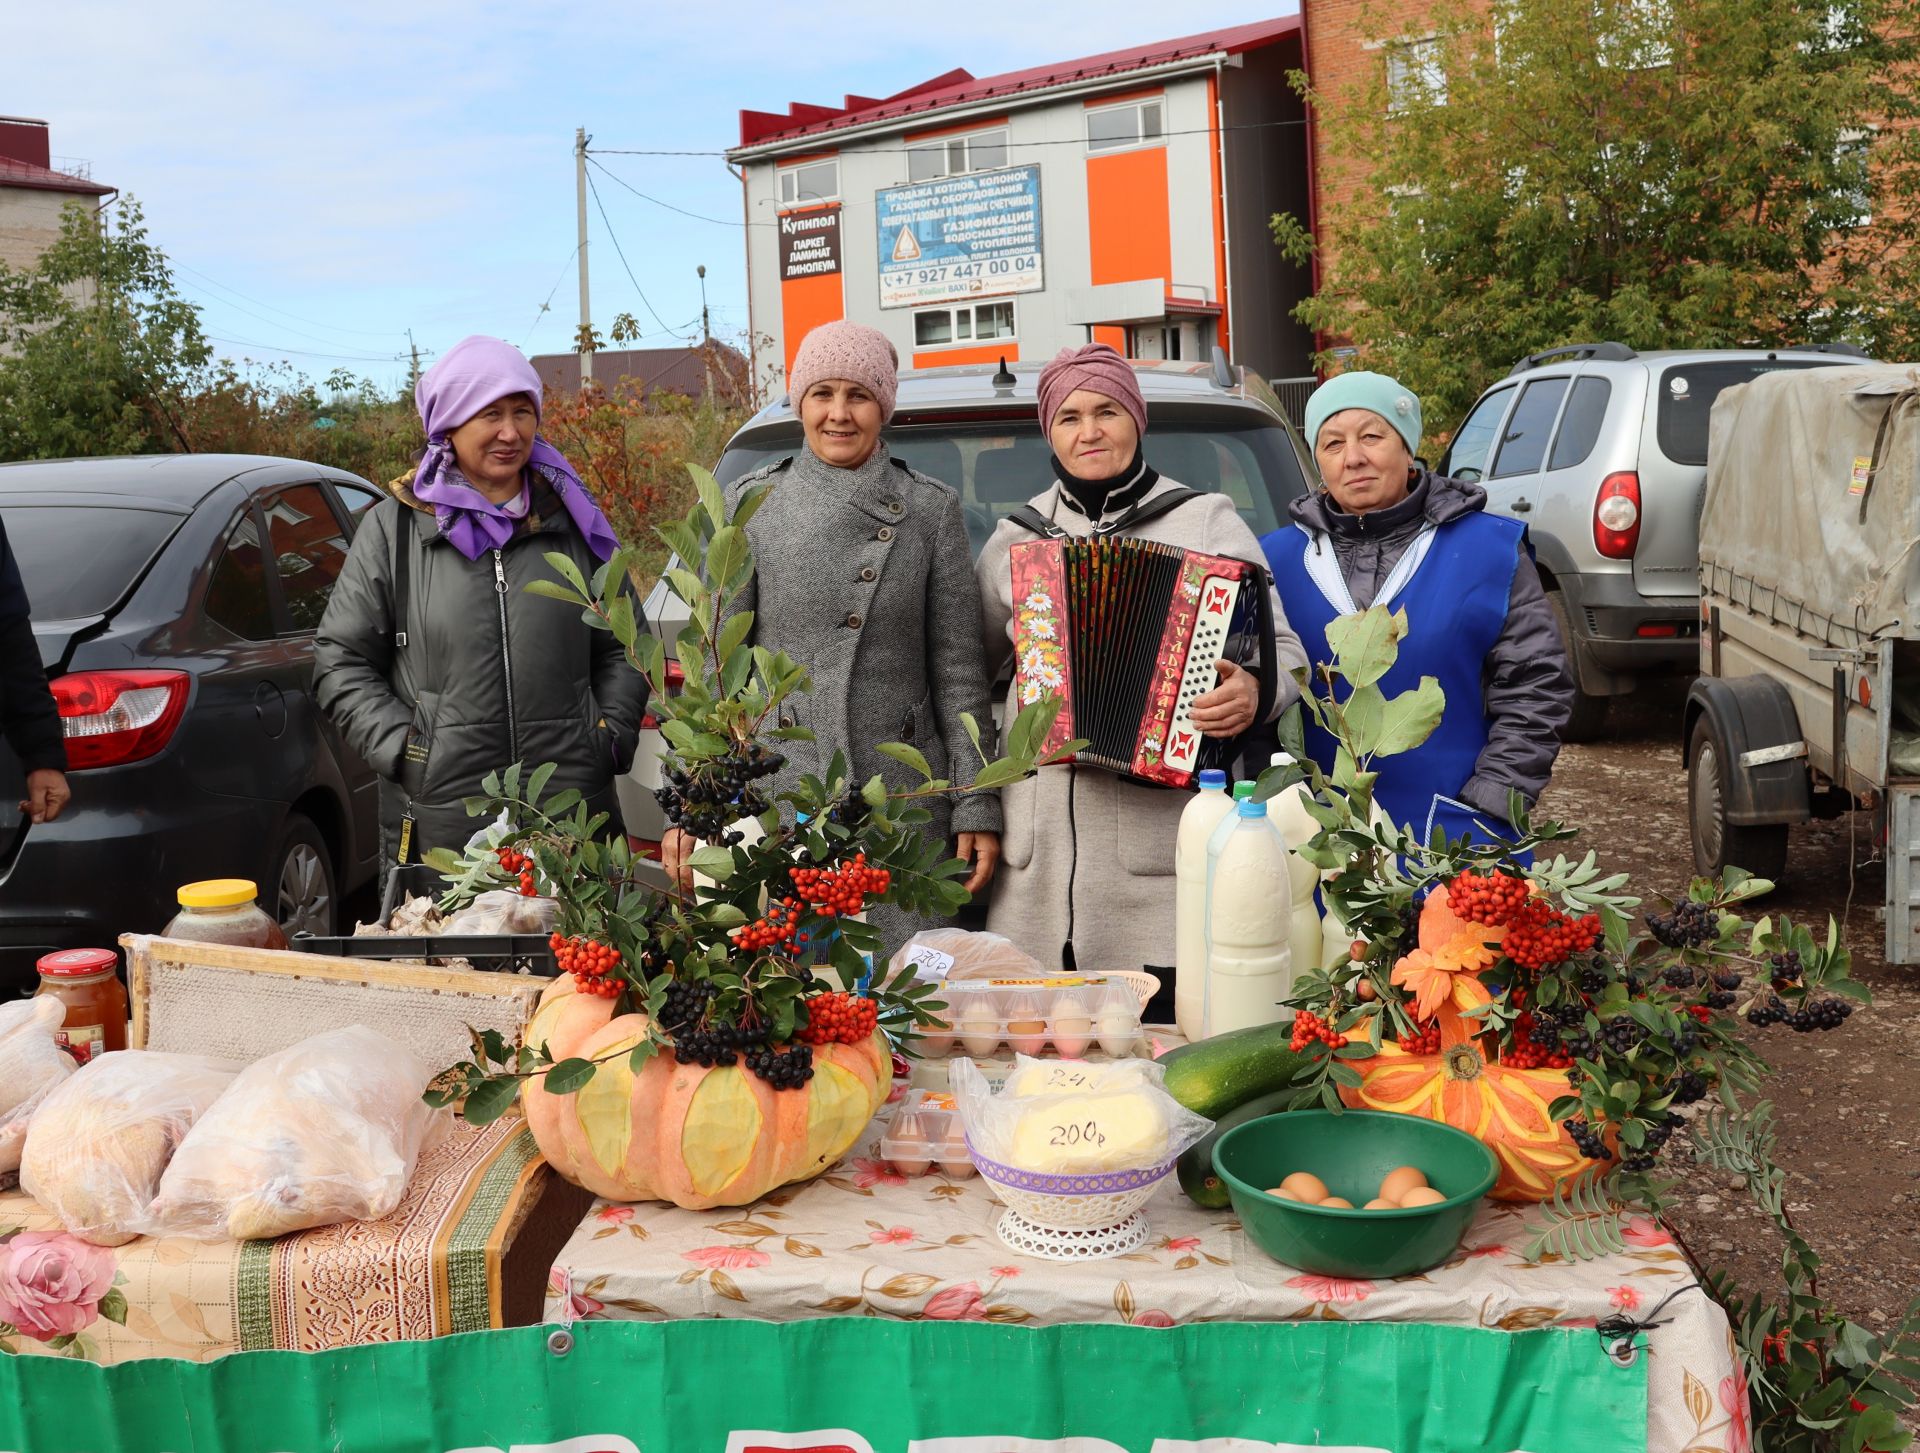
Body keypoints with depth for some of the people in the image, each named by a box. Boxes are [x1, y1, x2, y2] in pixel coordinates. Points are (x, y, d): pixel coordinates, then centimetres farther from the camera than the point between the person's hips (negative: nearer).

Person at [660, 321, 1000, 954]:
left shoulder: (932, 509, 6)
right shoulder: (751, 505, 5)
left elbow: (958, 670, 5)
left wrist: (976, 807, 1)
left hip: (905, 807, 0)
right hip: (774, 798, 0)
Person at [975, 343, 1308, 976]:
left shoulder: (1206, 520, 6)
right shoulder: (1016, 537, 15)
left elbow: (1282, 647, 7)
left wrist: (1256, 692, -16)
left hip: (1167, 828, -3)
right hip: (1038, 845, 3)